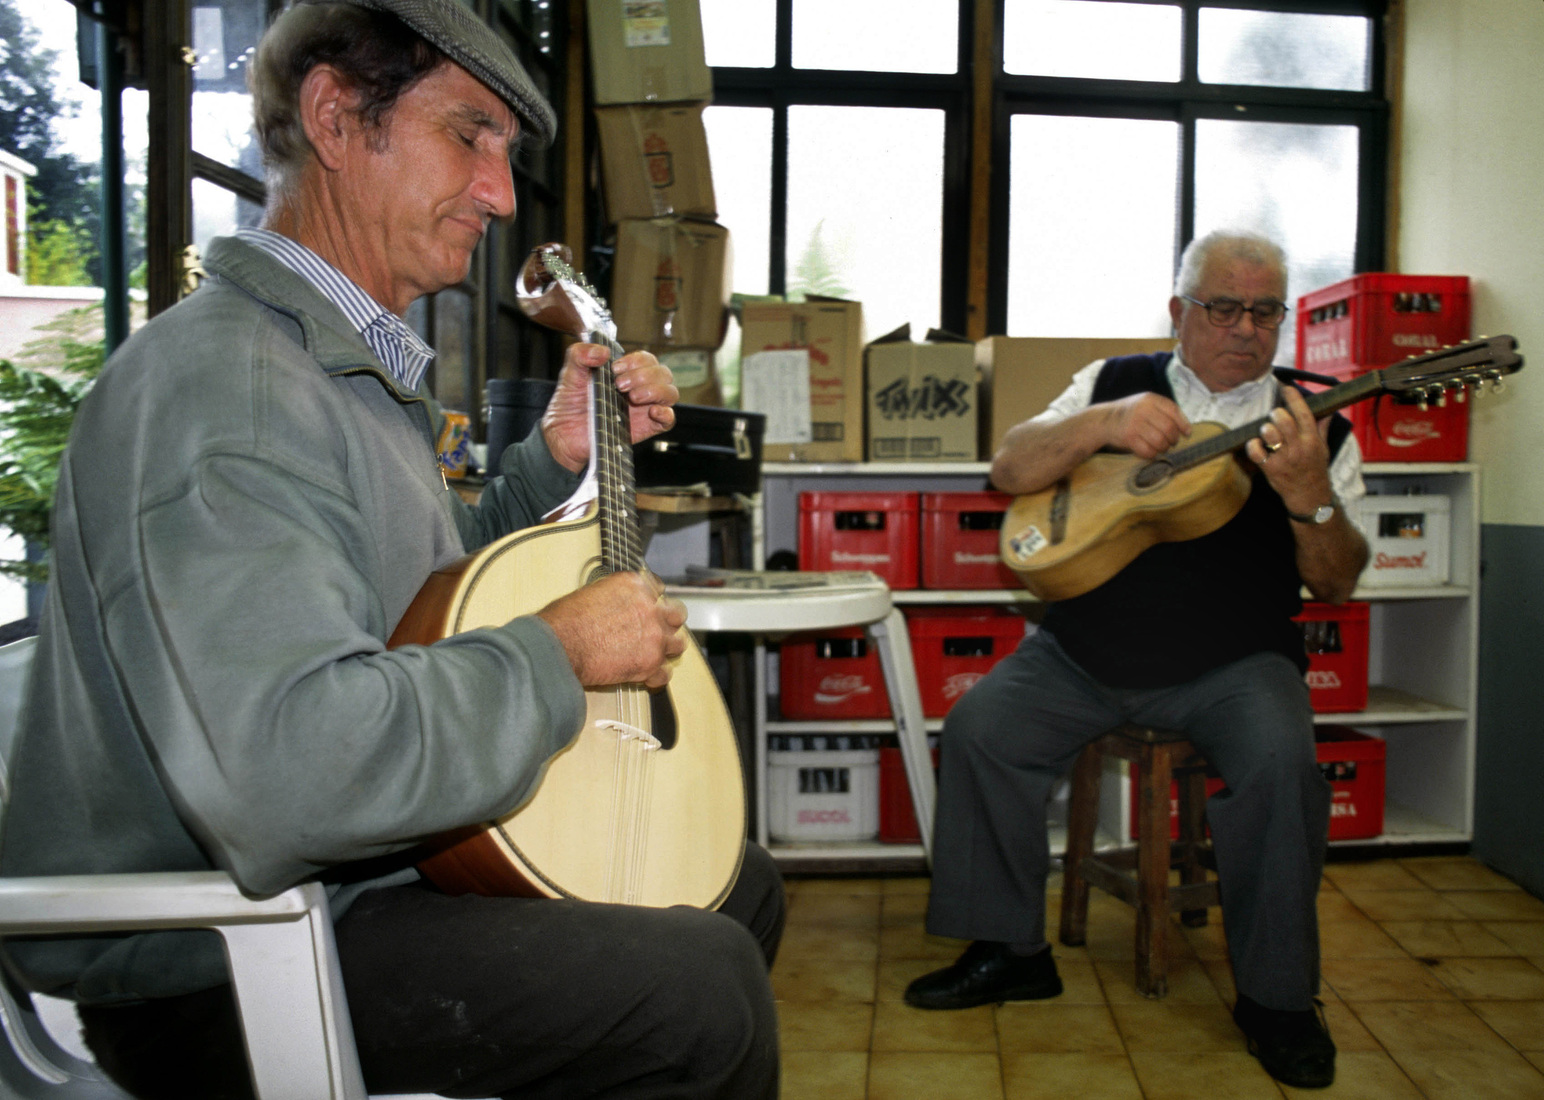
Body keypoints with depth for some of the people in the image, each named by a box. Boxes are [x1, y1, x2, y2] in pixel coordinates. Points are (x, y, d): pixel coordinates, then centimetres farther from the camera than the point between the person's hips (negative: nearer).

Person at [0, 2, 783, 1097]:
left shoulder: (362, 371, 9)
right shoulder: (223, 381, -24)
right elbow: (289, 766, -38)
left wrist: (556, 464, 7)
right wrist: (561, 652, -24)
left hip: (373, 864, 10)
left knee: (738, 883, 16)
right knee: (705, 990, -25)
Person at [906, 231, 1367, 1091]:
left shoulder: (1316, 425, 4)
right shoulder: (1117, 384, 7)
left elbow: (1337, 584, -2)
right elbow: (1010, 471, -4)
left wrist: (1311, 497, -23)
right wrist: (1102, 425, -22)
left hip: (1232, 664, -1)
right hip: (1085, 651, 2)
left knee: (1281, 761, -29)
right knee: (978, 728, -17)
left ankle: (1277, 997, -5)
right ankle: (1010, 951, 4)